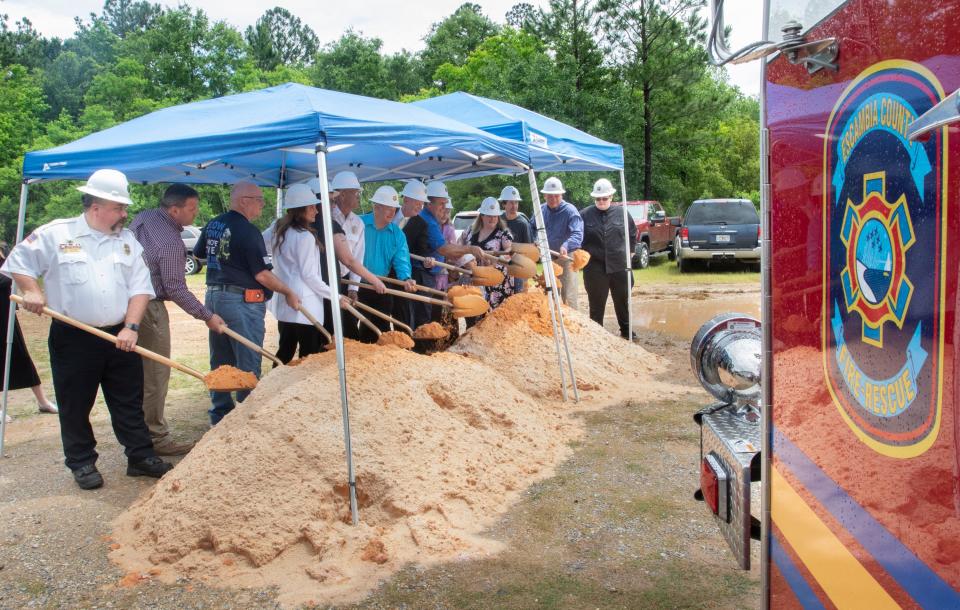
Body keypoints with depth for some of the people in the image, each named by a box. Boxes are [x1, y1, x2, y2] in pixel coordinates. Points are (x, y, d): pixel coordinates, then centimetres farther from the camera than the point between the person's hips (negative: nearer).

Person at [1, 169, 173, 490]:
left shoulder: (128, 240, 6)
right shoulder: (55, 234, -3)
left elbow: (140, 287, 1)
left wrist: (131, 327, -9)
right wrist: (32, 291, -12)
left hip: (120, 337, 3)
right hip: (73, 339, -2)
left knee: (129, 402, 9)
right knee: (75, 405, 7)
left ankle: (140, 456, 19)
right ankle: (82, 463, 22)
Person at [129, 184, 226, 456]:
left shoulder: (143, 217, 6)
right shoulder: (171, 242, -21)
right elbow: (175, 288, -17)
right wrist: (207, 316, -10)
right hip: (149, 309, -9)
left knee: (139, 370, 16)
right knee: (154, 375, -1)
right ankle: (156, 437, 6)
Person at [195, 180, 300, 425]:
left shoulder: (213, 225, 8)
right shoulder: (248, 231, -16)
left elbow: (198, 253, 23)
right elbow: (262, 275, -17)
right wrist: (288, 293, -6)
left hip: (214, 295, 8)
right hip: (242, 301, -8)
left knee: (220, 361, 15)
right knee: (248, 364, 1)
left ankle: (219, 414, 23)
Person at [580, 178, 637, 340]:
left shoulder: (621, 213, 2)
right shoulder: (585, 215, -3)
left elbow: (633, 236, 14)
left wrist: (627, 252, 8)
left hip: (620, 267, 2)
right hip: (595, 269, -2)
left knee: (623, 302, 15)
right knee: (596, 305, 8)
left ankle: (626, 332, 32)